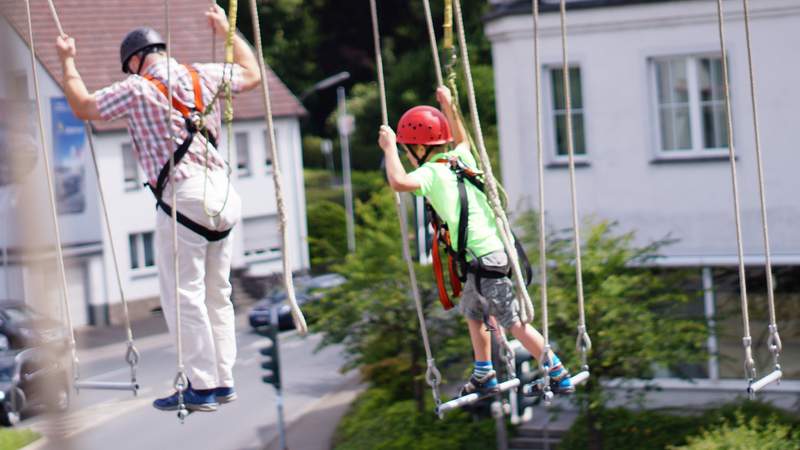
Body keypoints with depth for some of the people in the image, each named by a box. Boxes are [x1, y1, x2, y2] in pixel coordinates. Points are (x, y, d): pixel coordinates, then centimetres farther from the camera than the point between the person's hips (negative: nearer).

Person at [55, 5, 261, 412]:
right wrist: (225, 30, 41)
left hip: (182, 199, -6)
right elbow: (251, 74, 29)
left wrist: (67, 62, 24)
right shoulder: (205, 76, 11)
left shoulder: (136, 89, -4)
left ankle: (202, 387, -3)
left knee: (183, 297, -2)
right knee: (217, 294, 14)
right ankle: (223, 381, 17)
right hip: (223, 194, 6)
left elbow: (83, 106, 10)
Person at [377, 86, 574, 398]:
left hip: (485, 257, -10)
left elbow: (399, 182, -29)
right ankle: (484, 377, 33)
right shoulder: (460, 159, 14)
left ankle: (559, 376, -2)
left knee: (513, 321, -5)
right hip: (494, 249, 10)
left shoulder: (431, 172, -11)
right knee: (473, 311, 25)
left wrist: (390, 149, -14)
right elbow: (462, 139, 38)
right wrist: (449, 106, 40)